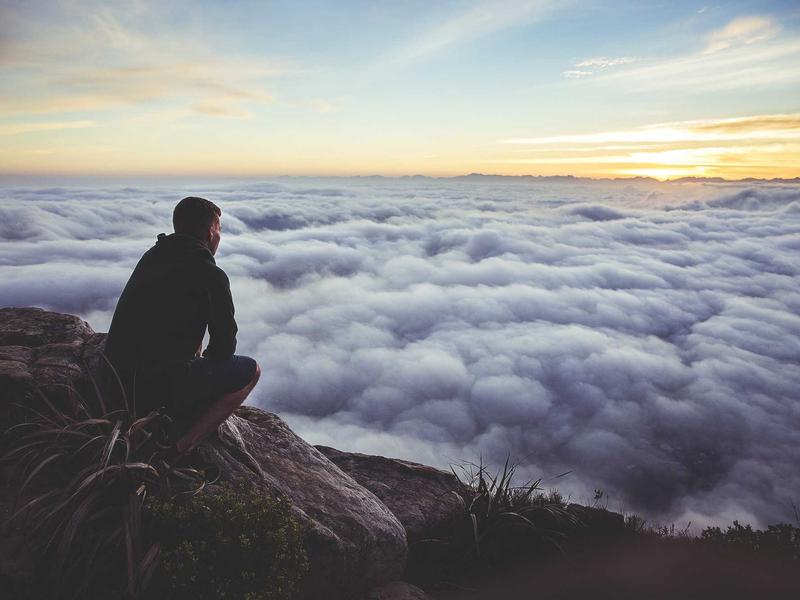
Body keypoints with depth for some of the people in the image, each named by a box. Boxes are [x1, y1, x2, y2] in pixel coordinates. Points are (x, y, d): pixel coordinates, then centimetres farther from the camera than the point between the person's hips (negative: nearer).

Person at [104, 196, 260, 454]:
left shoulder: (150, 257, 13)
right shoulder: (211, 275, -9)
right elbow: (225, 344, -2)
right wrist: (207, 360, 19)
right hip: (159, 389, -8)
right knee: (250, 370, 6)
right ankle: (177, 447, -2)